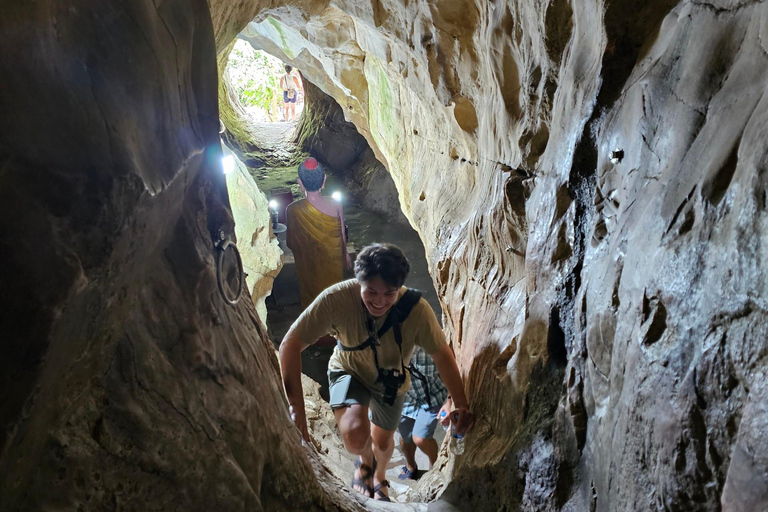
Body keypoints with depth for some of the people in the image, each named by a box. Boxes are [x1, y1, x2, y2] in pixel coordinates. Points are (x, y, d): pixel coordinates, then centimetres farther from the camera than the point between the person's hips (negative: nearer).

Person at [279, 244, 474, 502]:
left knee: (383, 442, 22)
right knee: (356, 437, -28)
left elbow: (442, 355, -20)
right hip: (349, 371, -1)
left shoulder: (416, 309, -34)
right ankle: (365, 460, 13)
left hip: (391, 380, 2)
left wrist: (462, 405, -22)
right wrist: (297, 408, -33)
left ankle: (379, 476, 61)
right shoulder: (337, 298, -37)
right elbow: (291, 344, -31)